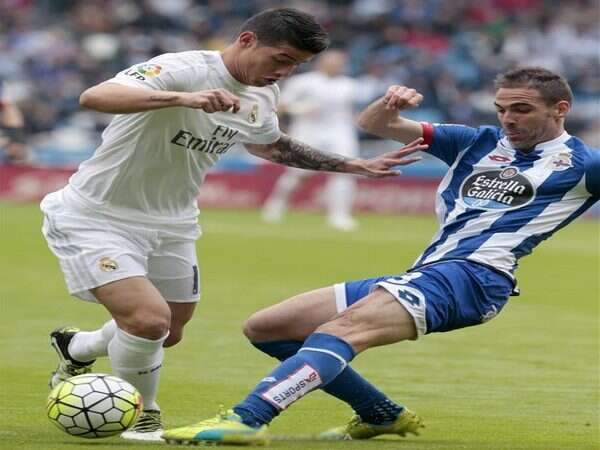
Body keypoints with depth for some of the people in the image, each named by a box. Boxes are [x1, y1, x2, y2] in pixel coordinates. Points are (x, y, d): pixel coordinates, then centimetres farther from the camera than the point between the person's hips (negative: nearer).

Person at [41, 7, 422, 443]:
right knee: (149, 319, -23)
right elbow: (94, 97, -44)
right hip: (96, 218, -8)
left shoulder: (263, 96, -1)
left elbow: (270, 145, 23)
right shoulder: (184, 70, -28)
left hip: (170, 226, 8)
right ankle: (142, 419, 6)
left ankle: (76, 350, 45)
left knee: (168, 334, 15)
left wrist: (356, 166, 19)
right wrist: (183, 98, -58)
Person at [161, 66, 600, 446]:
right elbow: (373, 124, 18)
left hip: (472, 275, -9)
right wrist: (391, 103, -4)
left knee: (347, 326, -35)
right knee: (263, 328, 10)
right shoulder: (478, 143, 20)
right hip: (421, 276, 9)